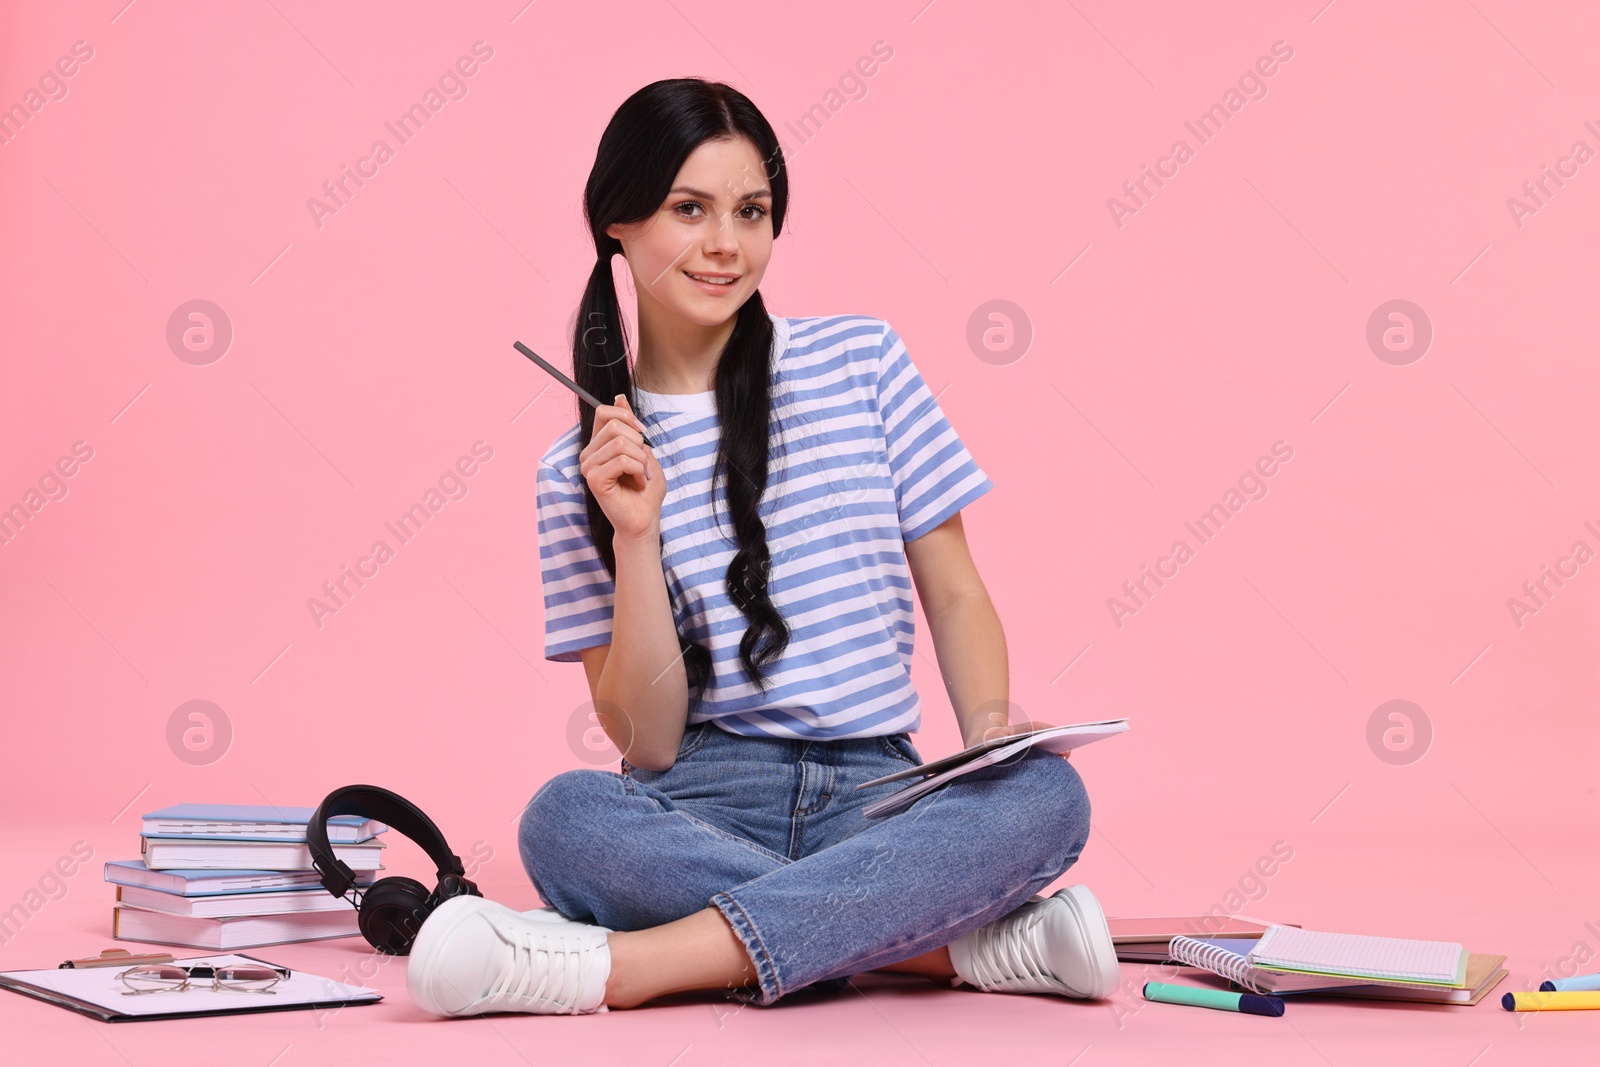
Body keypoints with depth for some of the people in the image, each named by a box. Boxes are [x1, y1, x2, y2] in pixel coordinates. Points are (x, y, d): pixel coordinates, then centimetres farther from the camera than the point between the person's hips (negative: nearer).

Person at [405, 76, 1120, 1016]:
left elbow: (954, 591, 10)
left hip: (878, 795, 1)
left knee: (1045, 792, -31)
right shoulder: (584, 463, 5)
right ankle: (974, 943, -27)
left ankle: (620, 966, -32)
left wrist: (991, 722, -10)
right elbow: (646, 741, -1)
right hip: (702, 805, 0)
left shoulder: (862, 360, 7)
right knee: (563, 818, -33)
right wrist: (635, 535, -13)